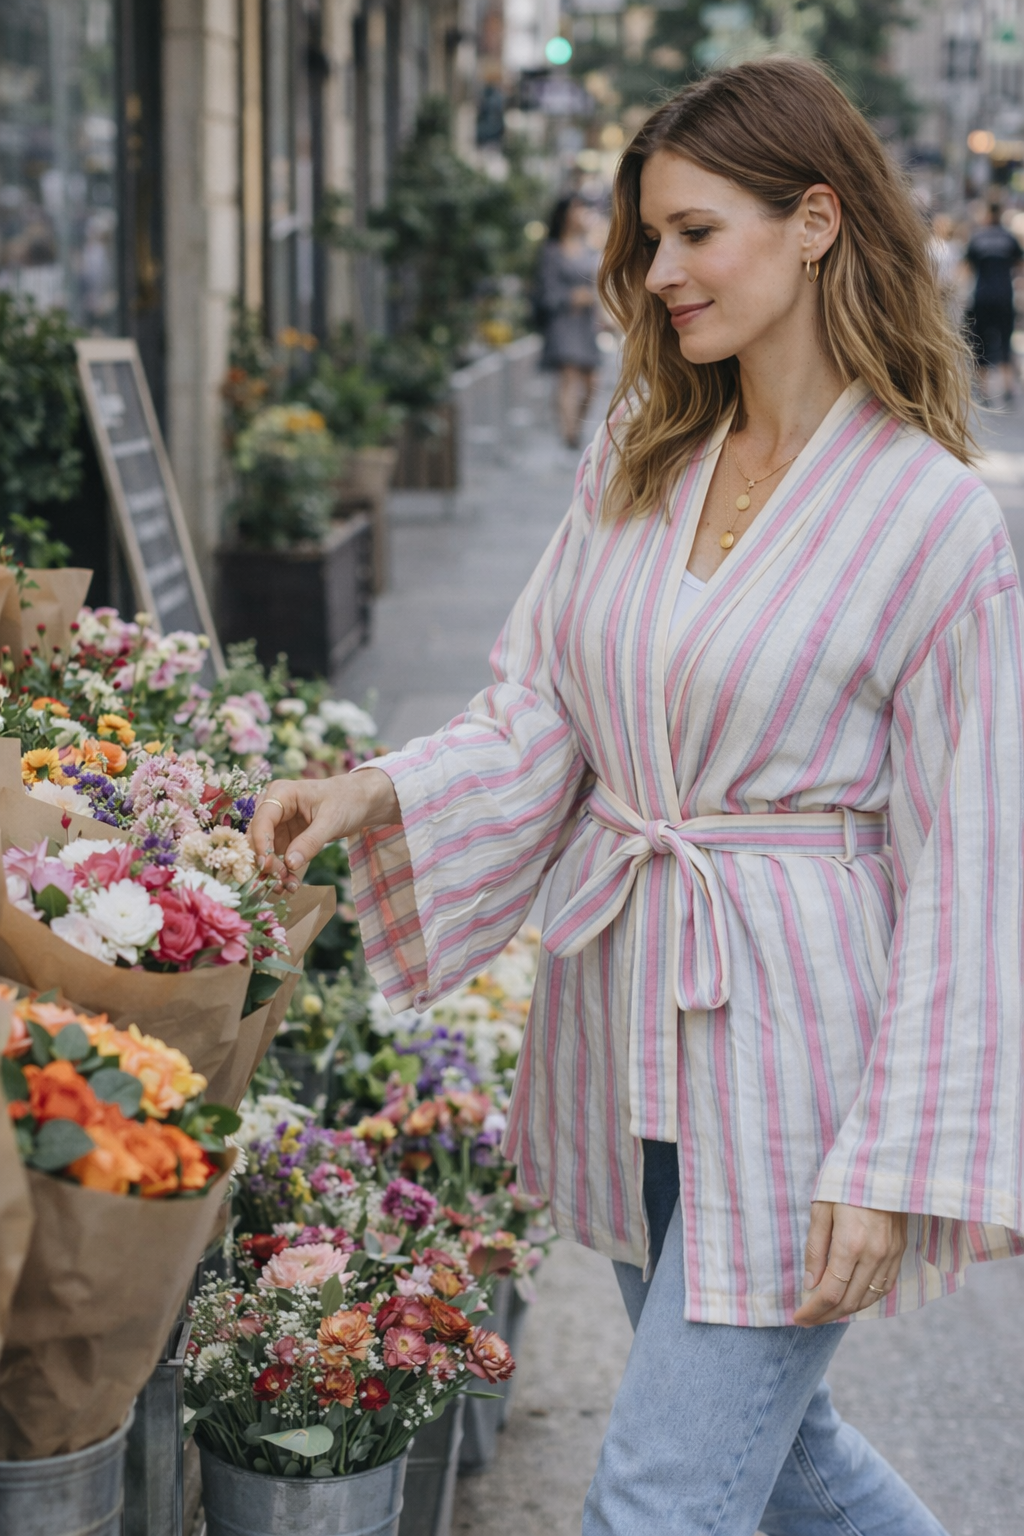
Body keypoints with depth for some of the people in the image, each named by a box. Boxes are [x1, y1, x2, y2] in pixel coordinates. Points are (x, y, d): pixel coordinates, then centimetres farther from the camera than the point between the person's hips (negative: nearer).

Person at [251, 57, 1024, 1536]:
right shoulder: (633, 458, 5)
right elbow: (537, 721, 6)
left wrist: (899, 1164, -14)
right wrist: (369, 792, -12)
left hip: (793, 1046, -6)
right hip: (627, 1026, 6)